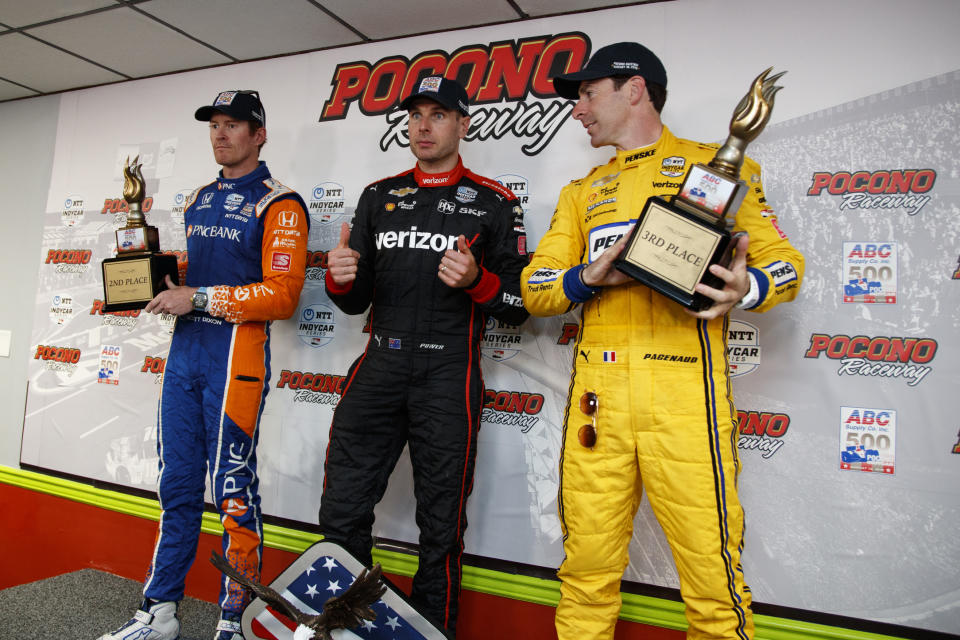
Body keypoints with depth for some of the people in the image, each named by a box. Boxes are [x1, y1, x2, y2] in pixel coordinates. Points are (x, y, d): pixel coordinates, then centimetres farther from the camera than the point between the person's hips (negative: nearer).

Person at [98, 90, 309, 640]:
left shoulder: (278, 204, -4)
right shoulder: (199, 199, 20)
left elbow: (282, 295, -14)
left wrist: (199, 299, -16)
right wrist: (164, 284, 8)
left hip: (237, 352, -7)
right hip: (185, 349, 7)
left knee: (233, 488, -3)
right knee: (178, 485, 12)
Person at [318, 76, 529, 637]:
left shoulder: (494, 204, 3)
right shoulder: (379, 197, 15)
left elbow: (520, 306, 1)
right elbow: (356, 302, 16)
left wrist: (475, 280, -18)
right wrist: (341, 278, -7)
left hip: (448, 379, -3)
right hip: (380, 367, 4)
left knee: (441, 526, 7)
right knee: (341, 511, 6)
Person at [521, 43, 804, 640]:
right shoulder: (581, 192, 23)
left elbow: (786, 260, 7)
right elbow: (534, 287, 14)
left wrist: (747, 288, -16)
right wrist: (587, 278, -7)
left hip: (683, 390, -3)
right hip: (597, 390, 4)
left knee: (713, 580, -2)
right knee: (587, 573, 7)